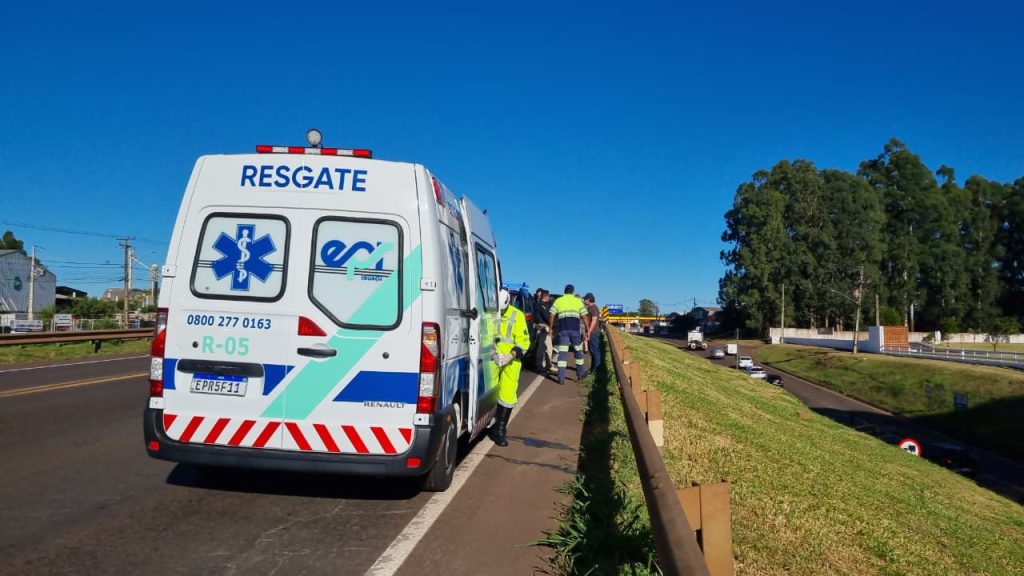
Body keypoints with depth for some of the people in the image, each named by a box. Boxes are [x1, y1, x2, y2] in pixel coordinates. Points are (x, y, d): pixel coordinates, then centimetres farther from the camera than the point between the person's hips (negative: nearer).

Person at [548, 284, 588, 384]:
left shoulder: (558, 300, 11)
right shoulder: (578, 301, 11)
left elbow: (552, 316, 5)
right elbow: (584, 317, 6)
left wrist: (550, 328, 14)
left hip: (563, 329, 0)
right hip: (575, 329, 0)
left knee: (562, 352, 0)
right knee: (578, 351, 16)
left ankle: (561, 378, -7)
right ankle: (580, 374, 24)